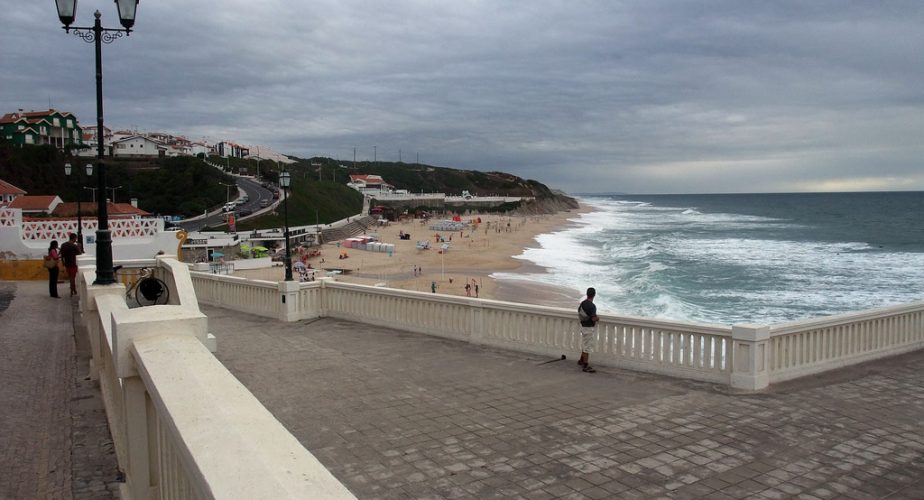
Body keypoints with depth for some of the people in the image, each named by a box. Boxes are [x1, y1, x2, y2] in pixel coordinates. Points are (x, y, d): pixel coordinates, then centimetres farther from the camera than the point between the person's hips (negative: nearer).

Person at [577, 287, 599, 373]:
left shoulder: (582, 303, 3)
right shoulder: (591, 306, -24)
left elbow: (579, 315, 13)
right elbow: (594, 319, -26)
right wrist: (597, 318, -5)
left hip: (583, 326, 9)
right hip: (589, 328, -9)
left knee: (585, 345, 24)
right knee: (588, 347, -2)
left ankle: (581, 360, 38)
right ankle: (585, 366, 3)